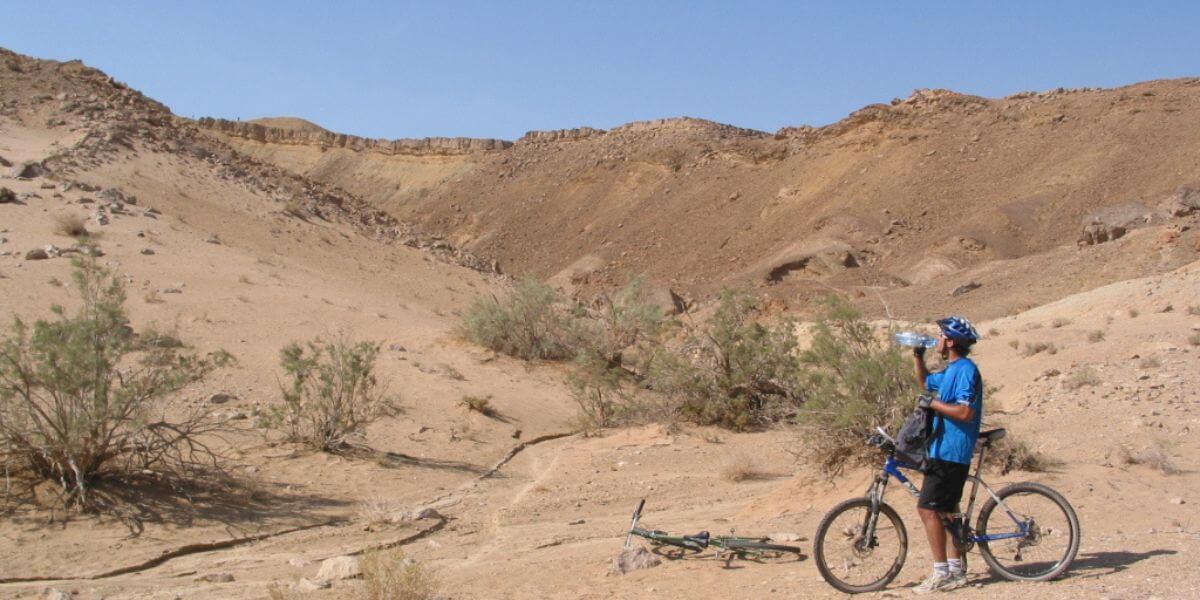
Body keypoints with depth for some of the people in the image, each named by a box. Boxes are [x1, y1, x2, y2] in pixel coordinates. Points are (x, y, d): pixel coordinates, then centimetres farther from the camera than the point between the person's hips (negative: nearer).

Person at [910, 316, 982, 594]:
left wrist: (932, 403, -18)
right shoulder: (951, 371, 15)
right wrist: (917, 357, 20)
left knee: (927, 508, -11)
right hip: (945, 449, 11)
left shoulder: (965, 370, -16)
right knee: (947, 510, 14)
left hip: (950, 452, -11)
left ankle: (941, 573, -7)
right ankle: (955, 571, 21)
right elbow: (926, 381, 34)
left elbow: (965, 412, -26)